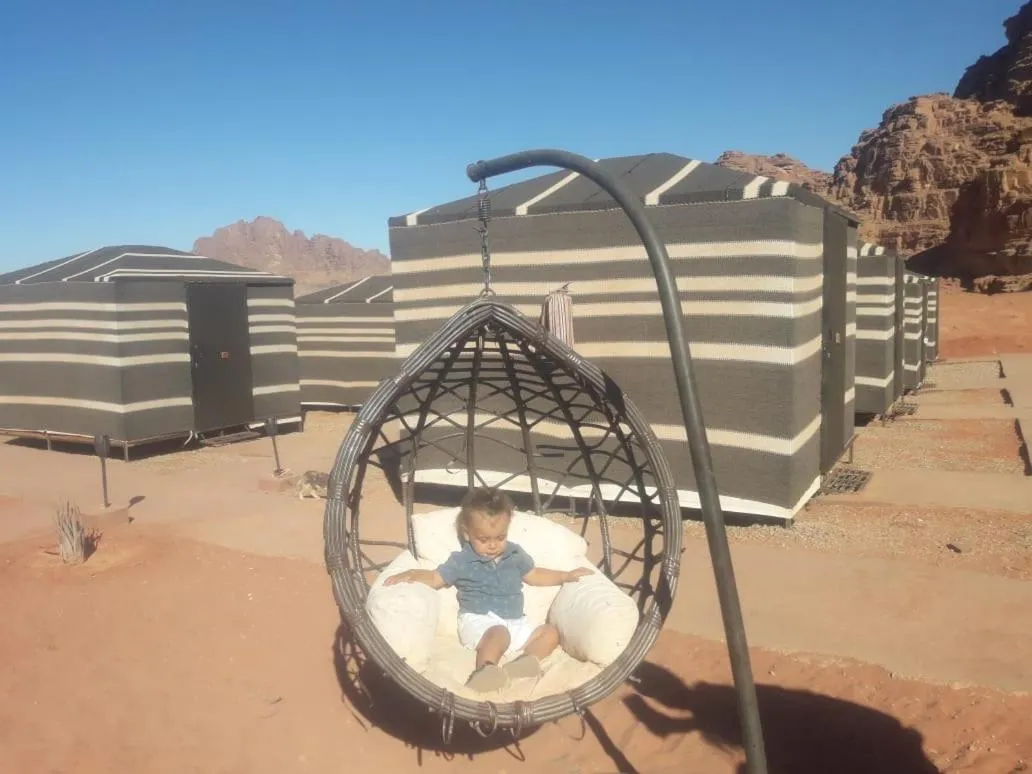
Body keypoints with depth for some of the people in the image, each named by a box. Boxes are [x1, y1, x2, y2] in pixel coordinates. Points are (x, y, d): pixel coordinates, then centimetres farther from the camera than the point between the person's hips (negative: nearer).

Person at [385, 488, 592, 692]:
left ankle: (524, 662, -38)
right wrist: (410, 575, -19)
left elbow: (534, 575, 27)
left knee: (551, 632, -11)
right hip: (478, 621, -6)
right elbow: (434, 578, 2)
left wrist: (566, 576, 22)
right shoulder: (461, 561, 0)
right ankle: (485, 670, -63)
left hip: (515, 623, 6)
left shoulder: (515, 554, 12)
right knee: (499, 633, -37)